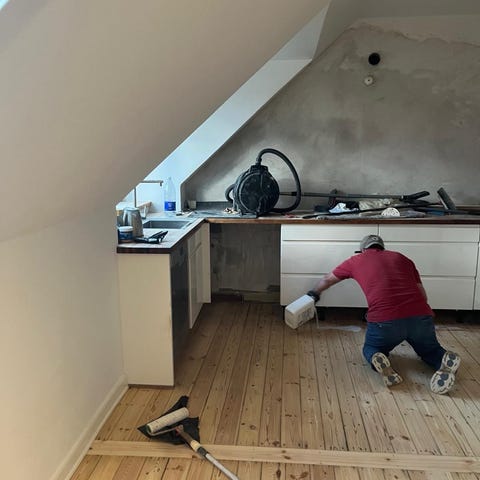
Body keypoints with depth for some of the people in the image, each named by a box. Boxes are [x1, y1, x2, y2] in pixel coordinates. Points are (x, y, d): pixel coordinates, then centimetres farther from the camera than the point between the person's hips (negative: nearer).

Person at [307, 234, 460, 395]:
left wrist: (315, 293, 59)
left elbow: (327, 279, 39)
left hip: (384, 319, -2)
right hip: (420, 316, 2)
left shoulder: (356, 260, 23)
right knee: (430, 350, 31)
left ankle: (378, 360, -6)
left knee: (371, 348, 28)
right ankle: (445, 360, -4)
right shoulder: (401, 257, 26)